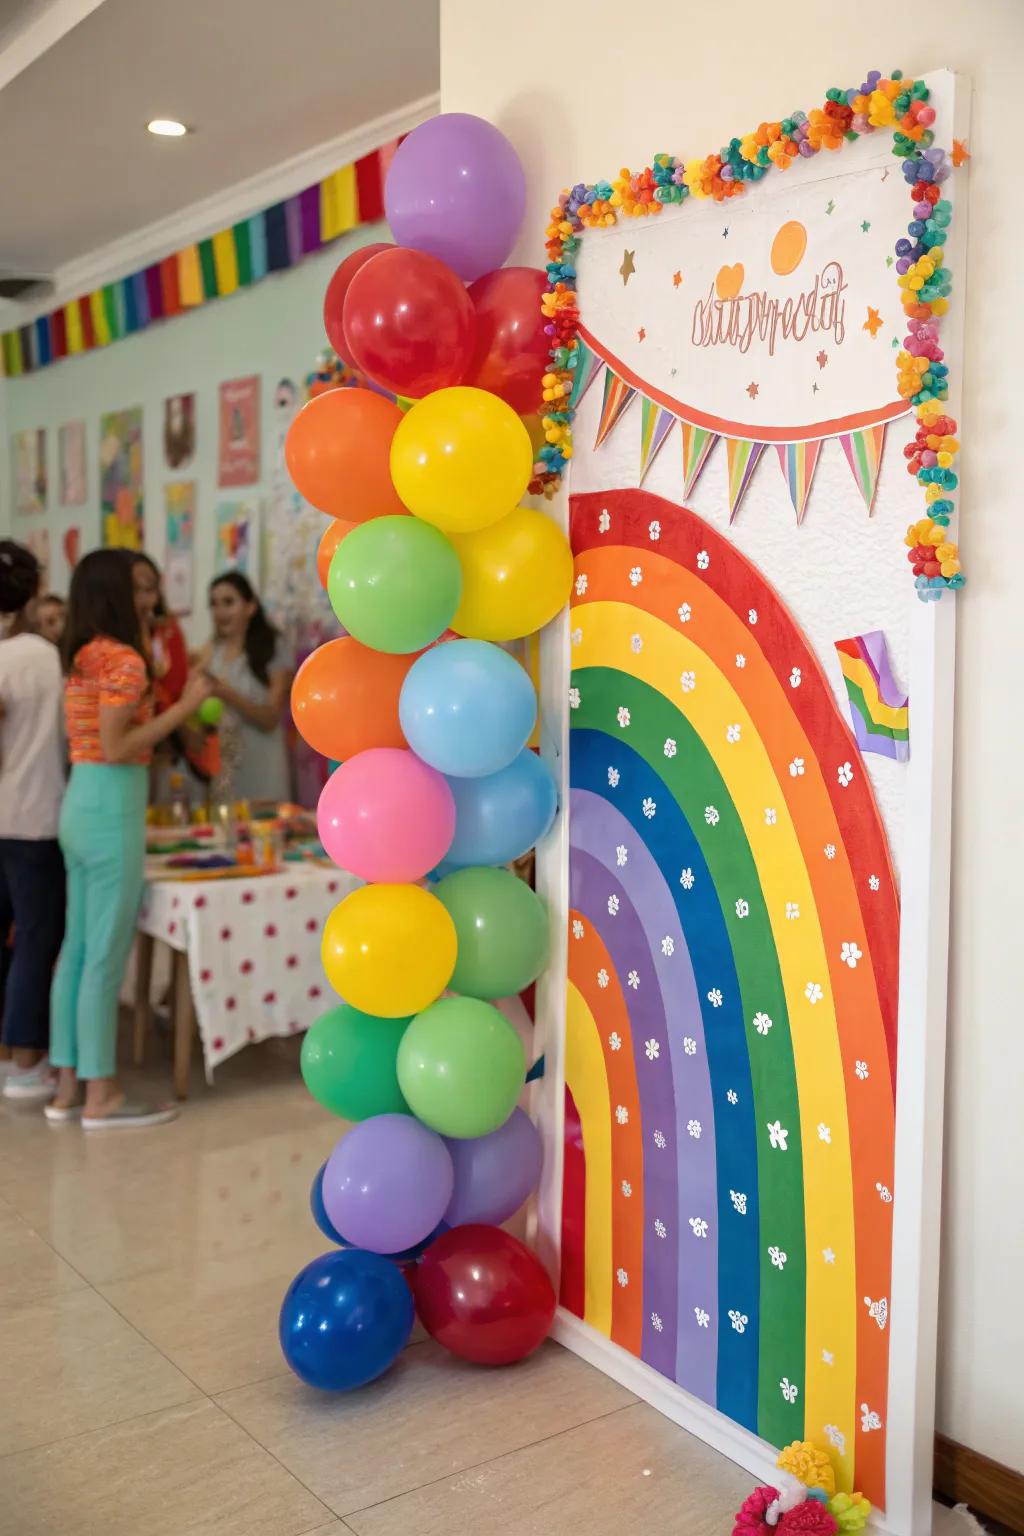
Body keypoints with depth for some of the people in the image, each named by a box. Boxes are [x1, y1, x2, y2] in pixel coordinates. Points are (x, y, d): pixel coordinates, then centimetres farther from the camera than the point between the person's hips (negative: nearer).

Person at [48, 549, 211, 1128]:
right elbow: (116, 748, -19)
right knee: (107, 957, -3)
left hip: (81, 807, 9)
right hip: (111, 811, -9)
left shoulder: (82, 659, 14)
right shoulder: (123, 659, -13)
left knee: (78, 952, 11)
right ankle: (101, 1097, 3)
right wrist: (185, 705, -16)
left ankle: (67, 1088, 18)